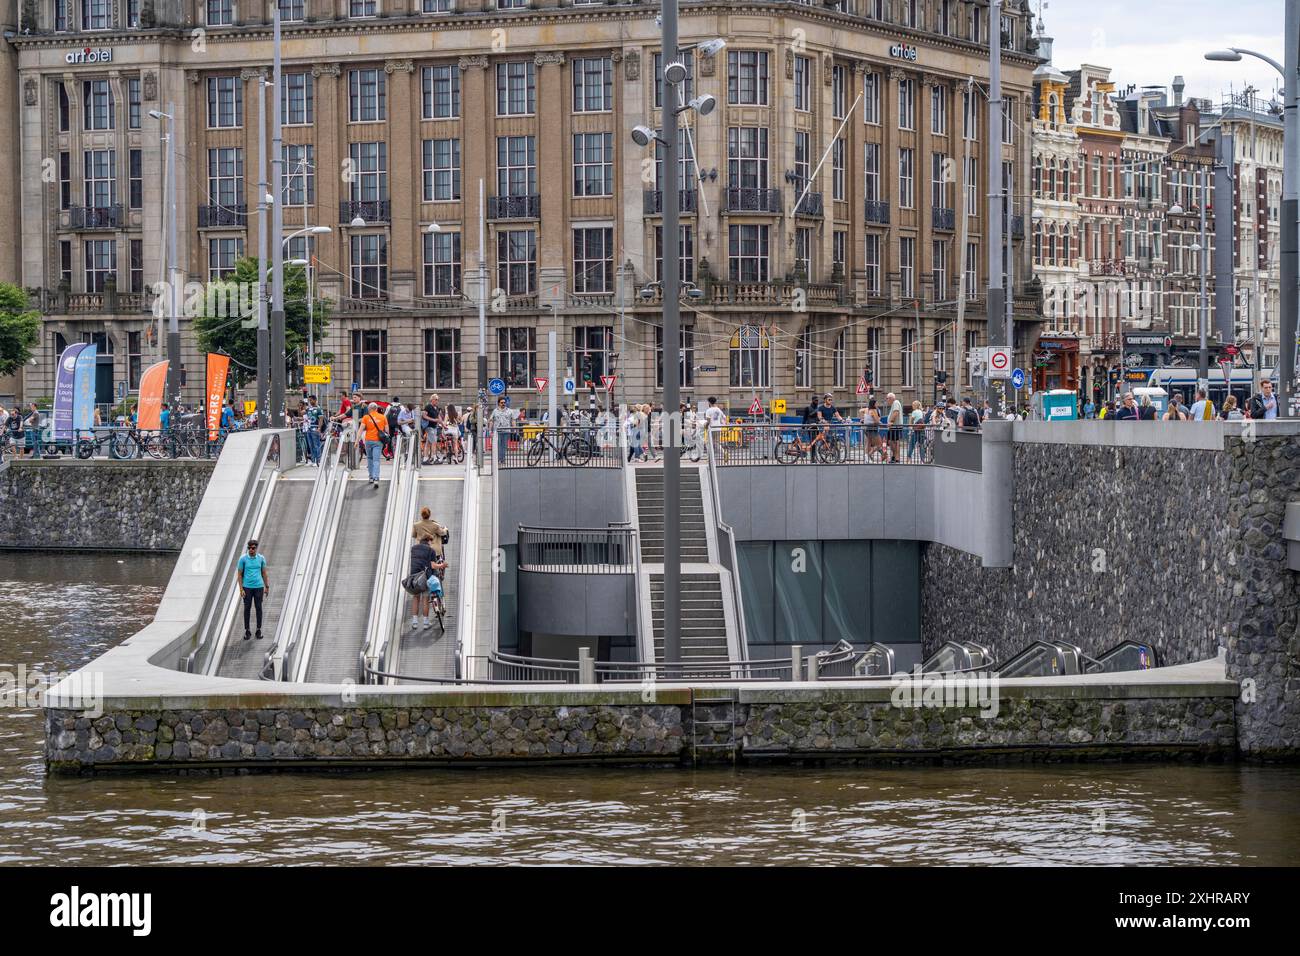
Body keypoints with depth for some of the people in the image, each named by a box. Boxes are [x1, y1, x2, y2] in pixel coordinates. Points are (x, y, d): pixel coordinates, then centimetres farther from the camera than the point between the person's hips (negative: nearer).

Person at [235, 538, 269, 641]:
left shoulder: (261, 558, 1)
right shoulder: (243, 559, -6)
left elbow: (264, 573, 9)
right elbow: (239, 574, -3)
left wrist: (267, 587, 9)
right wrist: (241, 589, -9)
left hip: (259, 587, 1)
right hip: (247, 588, -1)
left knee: (258, 608, 4)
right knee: (247, 608, 2)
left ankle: (259, 630, 14)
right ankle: (247, 631, 11)